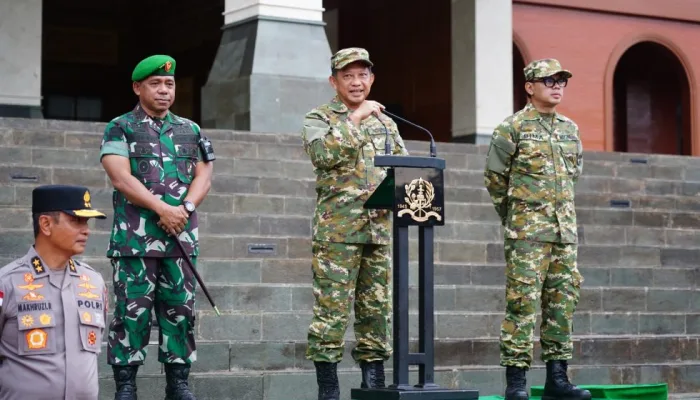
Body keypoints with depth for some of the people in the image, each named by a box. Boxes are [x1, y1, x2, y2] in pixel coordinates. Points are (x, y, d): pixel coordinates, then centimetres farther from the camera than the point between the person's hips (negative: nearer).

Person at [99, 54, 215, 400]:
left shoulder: (191, 131, 17)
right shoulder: (120, 128, 4)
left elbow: (204, 176, 9)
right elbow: (121, 177, -9)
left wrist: (184, 208, -10)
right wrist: (162, 208, -16)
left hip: (182, 237, 4)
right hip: (134, 238, -4)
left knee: (180, 310, 5)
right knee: (132, 311, -5)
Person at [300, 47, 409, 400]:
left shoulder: (385, 123, 19)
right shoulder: (319, 118, 3)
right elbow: (324, 154, -17)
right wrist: (355, 118, -14)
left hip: (380, 231, 5)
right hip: (337, 231, -5)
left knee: (377, 311, 6)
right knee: (332, 312, -6)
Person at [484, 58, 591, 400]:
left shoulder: (570, 130, 13)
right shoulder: (513, 128, -4)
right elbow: (494, 176, 0)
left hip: (565, 229, 6)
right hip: (527, 232, -6)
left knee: (562, 302, 6)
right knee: (523, 303, -8)